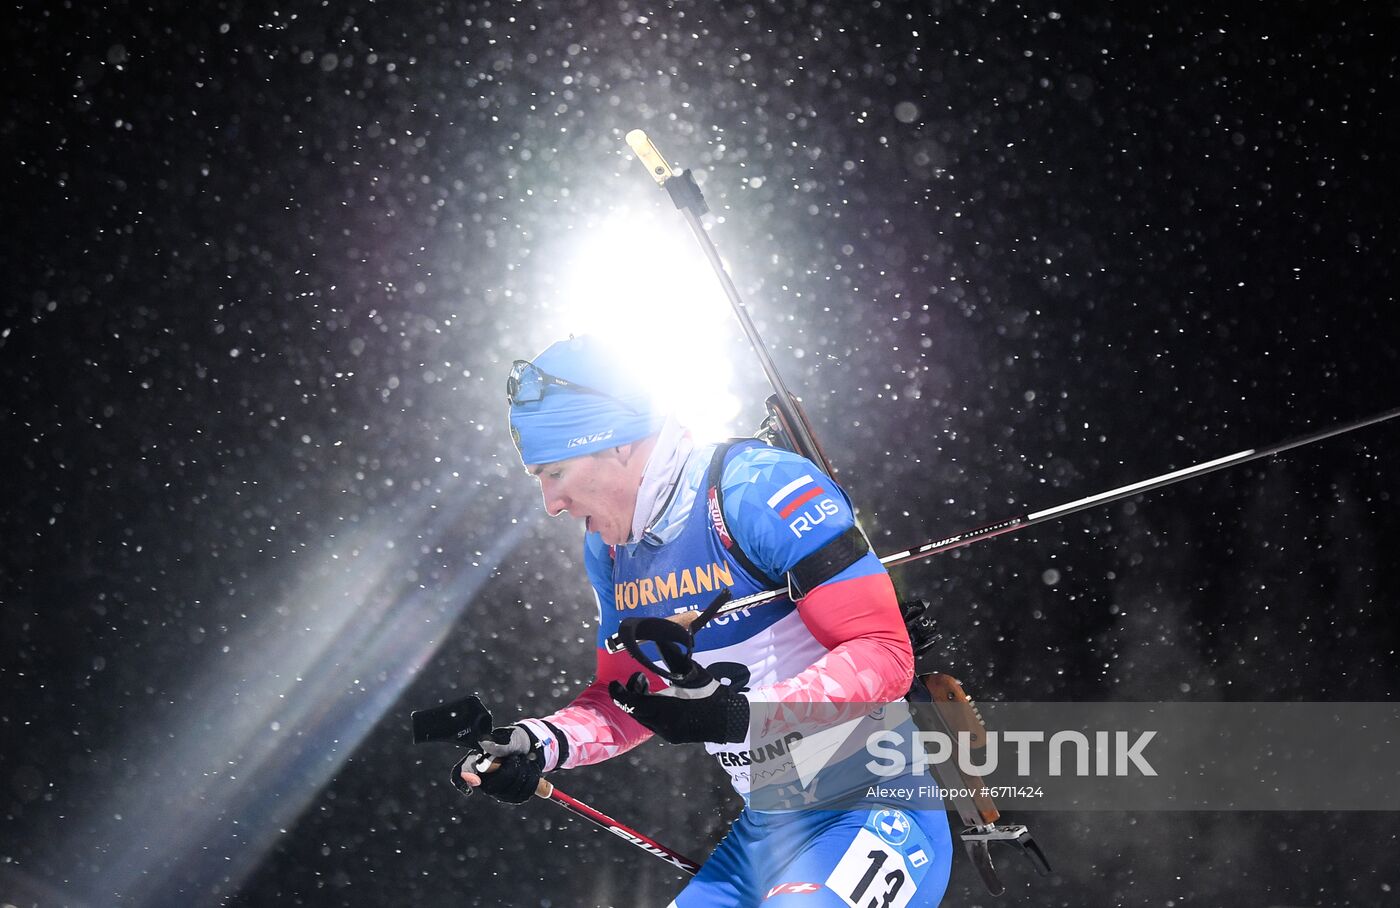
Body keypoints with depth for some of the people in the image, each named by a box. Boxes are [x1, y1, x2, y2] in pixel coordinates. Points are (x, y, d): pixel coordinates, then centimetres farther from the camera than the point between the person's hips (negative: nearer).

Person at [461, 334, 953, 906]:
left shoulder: (761, 489, -18)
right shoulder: (609, 548, 8)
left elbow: (883, 655, -21)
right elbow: (624, 698, 17)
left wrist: (741, 715, -31)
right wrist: (542, 742, -2)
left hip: (873, 813, -8)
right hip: (764, 832, 8)